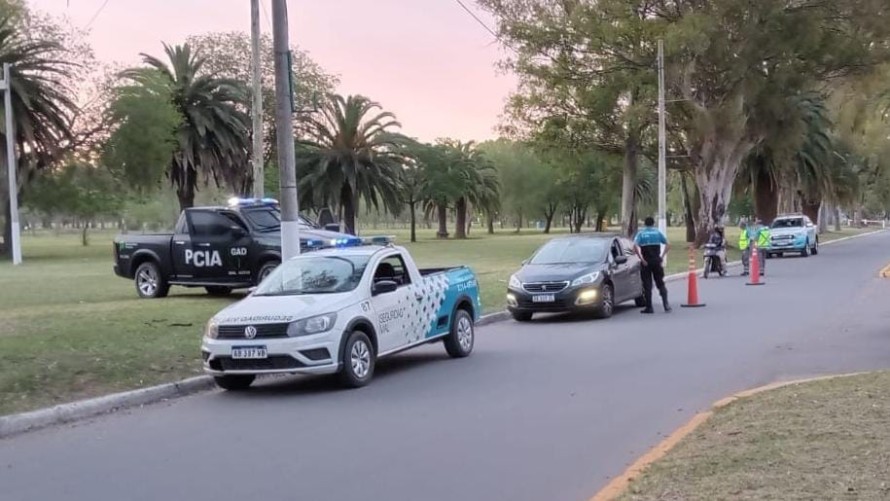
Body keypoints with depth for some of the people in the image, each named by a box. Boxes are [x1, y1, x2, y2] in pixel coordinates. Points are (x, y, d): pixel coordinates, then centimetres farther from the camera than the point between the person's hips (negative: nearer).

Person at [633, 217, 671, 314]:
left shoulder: (640, 233, 2)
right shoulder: (657, 232, 6)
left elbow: (635, 247, -14)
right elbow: (668, 245, -1)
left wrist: (641, 259, -11)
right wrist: (662, 256, 1)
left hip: (646, 262, -1)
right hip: (657, 261, 1)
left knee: (647, 285, 3)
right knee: (660, 283, 11)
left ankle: (649, 307, 2)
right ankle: (666, 304, -2)